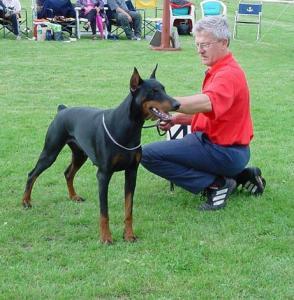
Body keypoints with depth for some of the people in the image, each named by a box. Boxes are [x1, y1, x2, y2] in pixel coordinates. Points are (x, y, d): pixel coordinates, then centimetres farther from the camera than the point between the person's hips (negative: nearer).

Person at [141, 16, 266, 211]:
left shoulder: (229, 74, -18)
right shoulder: (219, 70, 14)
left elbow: (207, 103, -39)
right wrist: (178, 118, 2)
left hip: (224, 152, -10)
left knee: (149, 154, -14)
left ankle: (215, 185, -11)